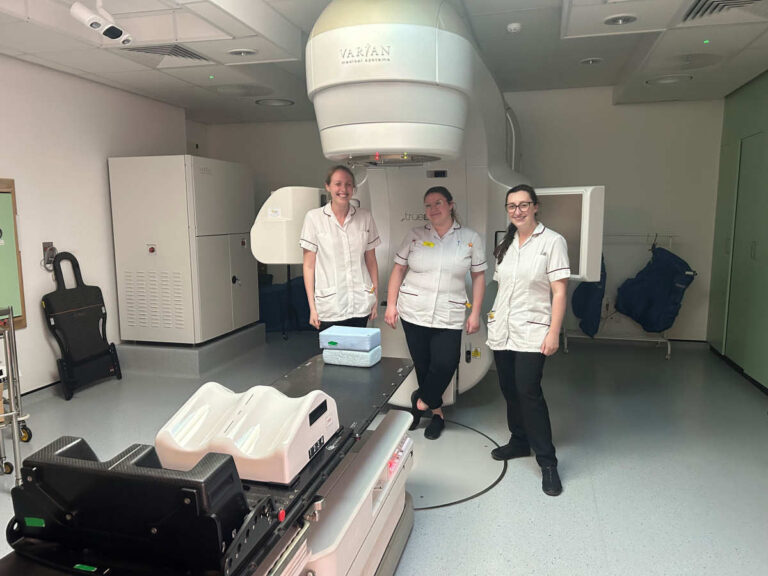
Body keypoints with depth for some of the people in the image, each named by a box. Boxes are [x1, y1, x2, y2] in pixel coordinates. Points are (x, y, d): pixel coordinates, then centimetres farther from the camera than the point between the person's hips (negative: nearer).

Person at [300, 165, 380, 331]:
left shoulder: (365, 217, 5)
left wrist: (376, 298, 8)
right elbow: (309, 265, -1)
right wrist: (312, 307, -4)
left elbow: (371, 260, 11)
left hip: (361, 305, 2)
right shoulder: (314, 218, -3)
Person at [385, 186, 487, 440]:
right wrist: (391, 304, 1)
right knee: (422, 365, 8)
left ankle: (422, 401, 20)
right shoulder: (415, 236, 3)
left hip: (448, 317, -1)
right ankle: (436, 411, 32)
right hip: (413, 313, 1)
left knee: (445, 365, -10)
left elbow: (478, 276, 5)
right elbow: (398, 269, 7)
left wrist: (475, 313, 1)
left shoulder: (470, 238, 2)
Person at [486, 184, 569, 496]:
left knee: (529, 391, -11)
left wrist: (553, 333, -14)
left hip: (532, 331, -6)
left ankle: (547, 462, 1)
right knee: (509, 389, 11)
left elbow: (559, 292, -9)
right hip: (502, 329, 6)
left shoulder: (552, 241, -6)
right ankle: (519, 441, 31)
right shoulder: (505, 244, 12)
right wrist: (493, 316, 13)